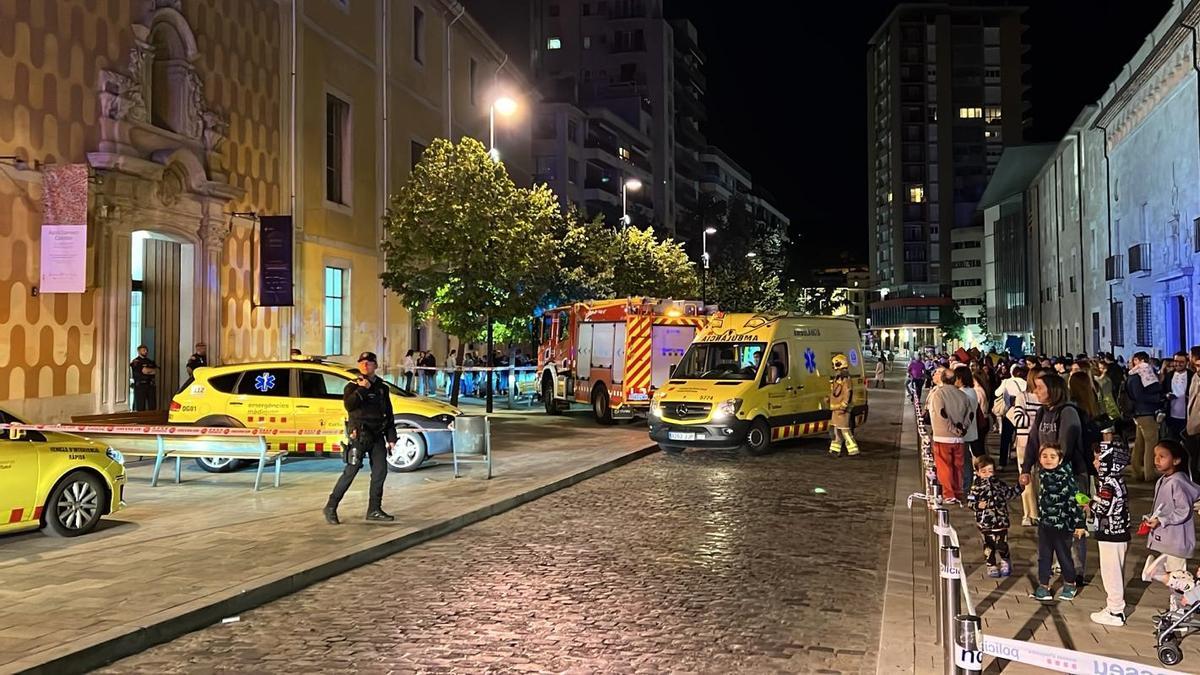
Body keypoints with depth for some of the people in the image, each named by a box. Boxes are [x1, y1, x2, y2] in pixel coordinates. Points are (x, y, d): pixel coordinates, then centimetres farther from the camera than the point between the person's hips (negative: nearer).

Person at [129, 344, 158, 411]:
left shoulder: (151, 361, 18)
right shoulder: (136, 362, -2)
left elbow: (156, 371, 4)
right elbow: (144, 370, -14)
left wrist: (148, 371, -9)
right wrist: (152, 370, 3)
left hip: (150, 385, 6)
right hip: (140, 386, -6)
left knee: (152, 406, 3)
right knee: (140, 407, -4)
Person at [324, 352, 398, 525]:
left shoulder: (382, 388, 15)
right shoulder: (353, 386, 3)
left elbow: (389, 415, 17)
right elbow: (349, 405, -18)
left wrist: (391, 437, 12)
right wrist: (362, 389, -17)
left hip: (377, 436, 5)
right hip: (359, 435, -5)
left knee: (380, 471, 2)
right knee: (351, 472, -9)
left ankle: (374, 510, 11)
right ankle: (331, 507, -1)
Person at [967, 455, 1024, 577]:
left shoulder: (1000, 484, 0)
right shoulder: (976, 487, -5)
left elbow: (1011, 493, 9)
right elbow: (970, 502, -3)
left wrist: (1020, 486, -2)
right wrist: (977, 505, -21)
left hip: (1000, 521, 1)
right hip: (984, 523, -1)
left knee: (1002, 544, 5)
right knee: (989, 546, 9)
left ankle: (1005, 563, 29)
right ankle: (992, 566, 23)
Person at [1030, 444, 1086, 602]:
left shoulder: (1066, 477, -18)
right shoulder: (1043, 475, 2)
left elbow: (1074, 500, -17)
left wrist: (1079, 524, -17)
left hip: (1062, 525, -6)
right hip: (1044, 523, 6)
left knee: (1064, 556, 10)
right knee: (1044, 556, 11)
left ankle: (1070, 585, 31)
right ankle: (1043, 587, 21)